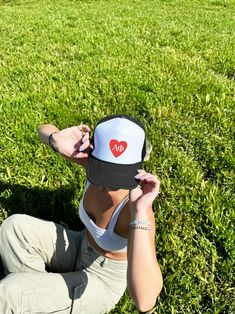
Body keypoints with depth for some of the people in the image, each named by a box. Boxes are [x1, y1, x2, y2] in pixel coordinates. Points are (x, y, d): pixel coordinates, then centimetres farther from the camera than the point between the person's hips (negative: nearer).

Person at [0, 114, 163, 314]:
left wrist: (140, 211, -55)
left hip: (102, 280, -5)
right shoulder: (94, 160, -22)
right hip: (81, 250, 6)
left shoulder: (137, 209, -39)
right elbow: (44, 130, -8)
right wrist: (56, 139, -33)